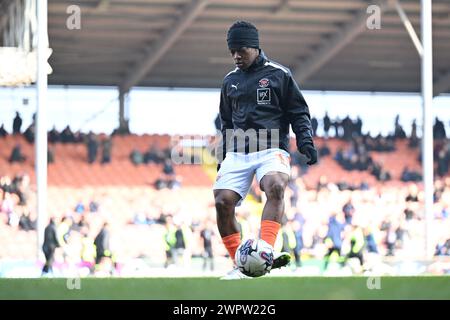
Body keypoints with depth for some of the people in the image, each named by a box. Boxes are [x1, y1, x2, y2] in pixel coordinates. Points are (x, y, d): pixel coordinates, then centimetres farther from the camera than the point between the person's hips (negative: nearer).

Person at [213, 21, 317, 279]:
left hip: (271, 149, -4)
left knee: (275, 186, -34)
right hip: (237, 152, 4)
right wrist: (223, 158, 24)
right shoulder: (230, 81, 18)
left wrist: (306, 141, -8)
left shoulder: (279, 74, 5)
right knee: (223, 202, -14)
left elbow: (299, 112, 6)